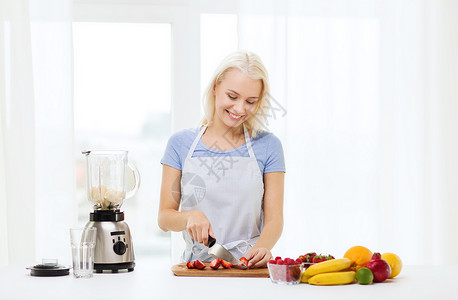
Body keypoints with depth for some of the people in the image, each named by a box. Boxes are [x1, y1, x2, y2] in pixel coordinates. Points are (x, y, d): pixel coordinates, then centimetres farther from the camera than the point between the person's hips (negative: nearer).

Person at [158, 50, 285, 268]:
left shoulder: (268, 146, 6)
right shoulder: (181, 144, 7)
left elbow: (273, 219, 3)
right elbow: (164, 217, 7)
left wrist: (262, 247, -18)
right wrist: (189, 217, -14)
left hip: (249, 269, 0)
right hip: (196, 268, 1)